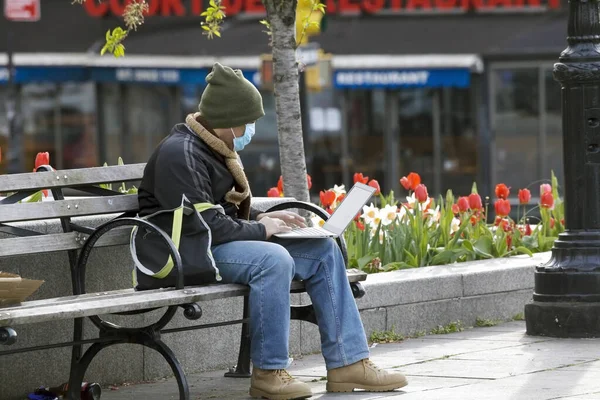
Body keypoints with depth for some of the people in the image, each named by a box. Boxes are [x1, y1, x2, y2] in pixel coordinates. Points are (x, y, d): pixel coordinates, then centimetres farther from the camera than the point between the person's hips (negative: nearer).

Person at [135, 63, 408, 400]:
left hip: (221, 244, 11)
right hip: (188, 254, -11)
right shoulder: (180, 154, -17)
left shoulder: (216, 150, 15)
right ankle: (269, 373, -24)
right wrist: (260, 229, -11)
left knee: (324, 251, 1)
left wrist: (262, 219, 7)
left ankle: (348, 362, -3)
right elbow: (205, 226, -23)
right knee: (273, 259, -35)